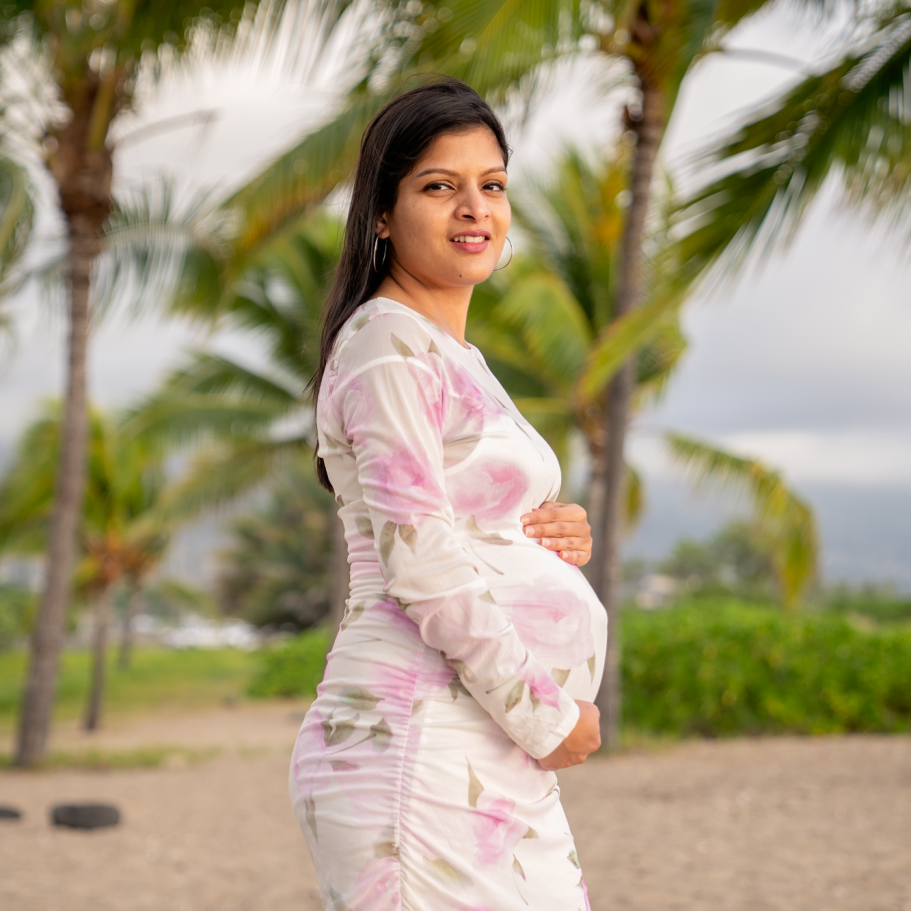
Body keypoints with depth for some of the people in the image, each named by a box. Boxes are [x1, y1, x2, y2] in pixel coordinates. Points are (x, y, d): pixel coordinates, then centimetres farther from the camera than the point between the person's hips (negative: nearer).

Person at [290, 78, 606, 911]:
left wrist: (558, 537, 5)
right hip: (417, 742, -9)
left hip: (498, 763, 9)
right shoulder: (387, 341, -9)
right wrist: (546, 716, -10)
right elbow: (420, 564, -16)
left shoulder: (459, 357, 20)